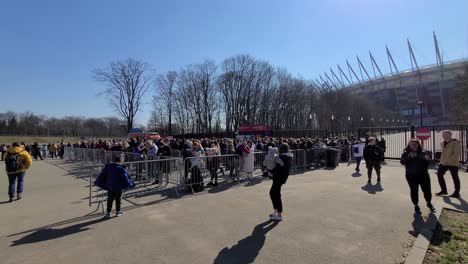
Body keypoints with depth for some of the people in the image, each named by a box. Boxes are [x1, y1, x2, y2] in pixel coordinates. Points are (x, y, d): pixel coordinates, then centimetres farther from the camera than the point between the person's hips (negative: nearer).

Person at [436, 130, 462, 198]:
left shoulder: (455, 142, -13)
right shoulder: (442, 143, 10)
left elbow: (457, 153, -20)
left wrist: (448, 161, -24)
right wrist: (442, 160, 11)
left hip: (453, 163, -7)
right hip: (443, 163, 7)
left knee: (455, 177, 4)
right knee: (439, 174, 5)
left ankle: (456, 193, 17)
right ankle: (444, 190, 18)